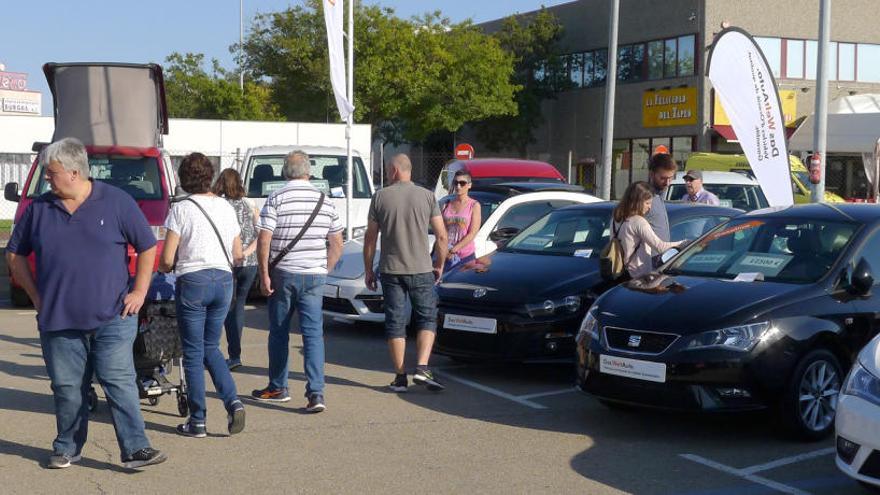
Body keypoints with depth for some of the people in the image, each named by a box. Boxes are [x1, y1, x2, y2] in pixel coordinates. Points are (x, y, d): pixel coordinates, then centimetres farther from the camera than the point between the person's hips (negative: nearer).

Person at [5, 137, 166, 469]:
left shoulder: (116, 202, -1)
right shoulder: (39, 209, 7)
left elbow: (148, 247, 4)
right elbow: (15, 254, 16)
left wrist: (139, 292, -3)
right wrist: (35, 295, 7)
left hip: (112, 318, -3)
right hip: (58, 319, 3)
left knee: (119, 382, -6)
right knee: (67, 388, 9)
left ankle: (135, 448, -3)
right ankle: (67, 448, 24)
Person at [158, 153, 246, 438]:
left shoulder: (181, 209, -7)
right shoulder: (226, 207, 8)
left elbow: (167, 259, -9)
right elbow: (237, 255, 12)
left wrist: (164, 268, 13)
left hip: (193, 282, -5)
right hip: (224, 281, 5)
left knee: (193, 353, 4)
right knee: (211, 348, 18)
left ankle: (197, 422, 7)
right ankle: (233, 402, -1)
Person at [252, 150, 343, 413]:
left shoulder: (276, 199, -5)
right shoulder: (325, 202, 6)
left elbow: (264, 240, -12)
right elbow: (337, 245, 9)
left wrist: (264, 274, -7)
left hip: (283, 273, -2)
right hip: (314, 275, 2)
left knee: (279, 332, 12)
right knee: (314, 333, 0)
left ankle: (277, 388, 23)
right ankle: (316, 393, -10)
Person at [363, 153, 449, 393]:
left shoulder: (380, 197, 0)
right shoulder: (427, 196, 0)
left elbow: (370, 238, 2)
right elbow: (442, 236, -1)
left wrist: (368, 270, 11)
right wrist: (439, 265, 12)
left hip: (390, 270, 1)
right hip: (421, 270, 0)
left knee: (395, 323, 7)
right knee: (427, 319, 9)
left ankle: (400, 377, 8)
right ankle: (422, 369, -6)